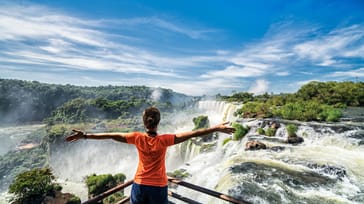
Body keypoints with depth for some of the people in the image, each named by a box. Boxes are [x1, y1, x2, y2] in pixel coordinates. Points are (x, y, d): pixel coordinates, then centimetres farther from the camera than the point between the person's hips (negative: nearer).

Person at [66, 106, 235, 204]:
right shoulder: (164, 140, -20)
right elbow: (192, 134, -22)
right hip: (158, 187, -2)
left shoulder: (137, 138, -14)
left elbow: (111, 135, -8)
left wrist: (84, 136, 2)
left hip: (139, 185, 2)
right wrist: (216, 128, -19)